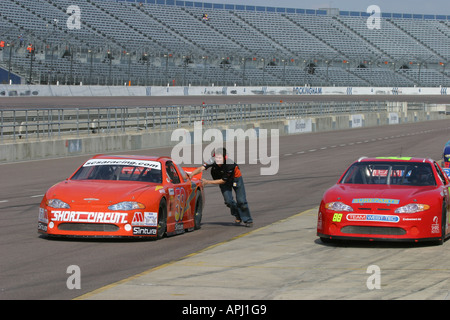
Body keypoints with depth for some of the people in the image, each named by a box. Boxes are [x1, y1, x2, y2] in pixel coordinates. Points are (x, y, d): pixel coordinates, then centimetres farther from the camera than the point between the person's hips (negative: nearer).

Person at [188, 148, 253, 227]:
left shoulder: (230, 165, -39)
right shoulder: (213, 161, -30)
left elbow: (223, 181, -30)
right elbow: (202, 168, -39)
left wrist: (207, 182, -32)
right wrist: (192, 174, -57)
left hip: (235, 178, -3)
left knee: (241, 201, -6)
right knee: (228, 201, -7)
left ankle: (248, 220, 12)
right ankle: (237, 216, 20)